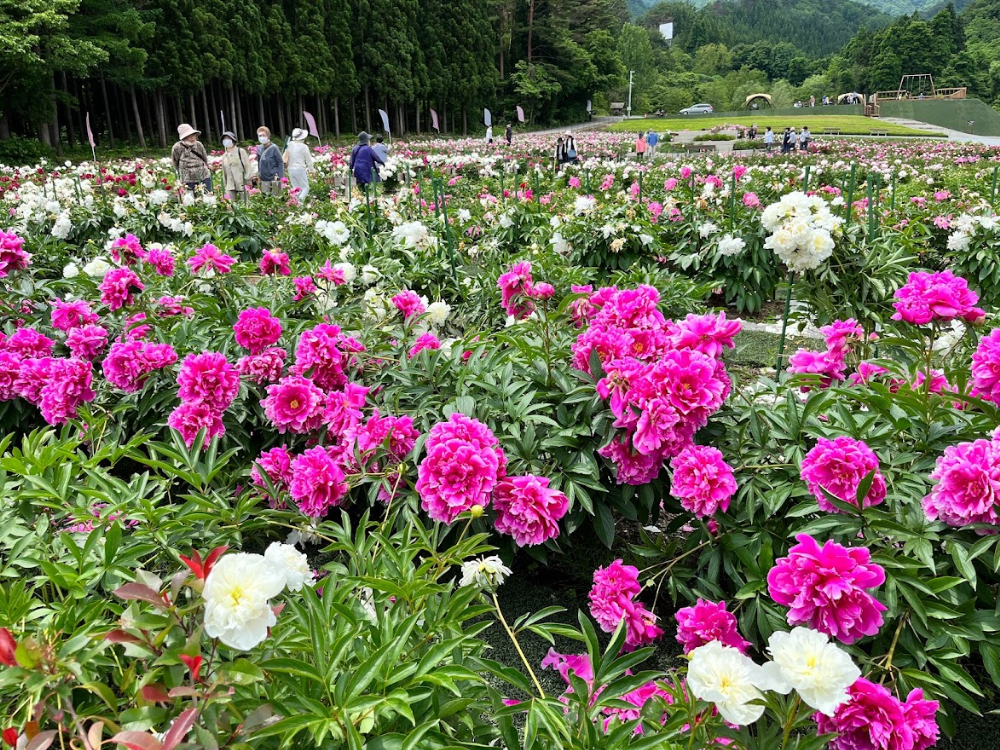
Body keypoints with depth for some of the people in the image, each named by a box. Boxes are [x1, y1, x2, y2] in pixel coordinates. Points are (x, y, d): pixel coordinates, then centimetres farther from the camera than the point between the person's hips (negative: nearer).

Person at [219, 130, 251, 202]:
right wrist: (225, 185, 18)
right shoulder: (224, 156, 16)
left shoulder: (241, 151, 0)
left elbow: (248, 166, -5)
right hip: (230, 186, 5)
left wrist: (248, 180, -10)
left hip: (242, 184, -5)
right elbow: (224, 172, 20)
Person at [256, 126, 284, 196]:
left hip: (273, 180, -5)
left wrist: (279, 176, -13)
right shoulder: (259, 148, 7)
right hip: (263, 180, 5)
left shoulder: (273, 148, -8)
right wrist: (259, 173, 11)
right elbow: (259, 162, 17)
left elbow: (280, 163, -7)